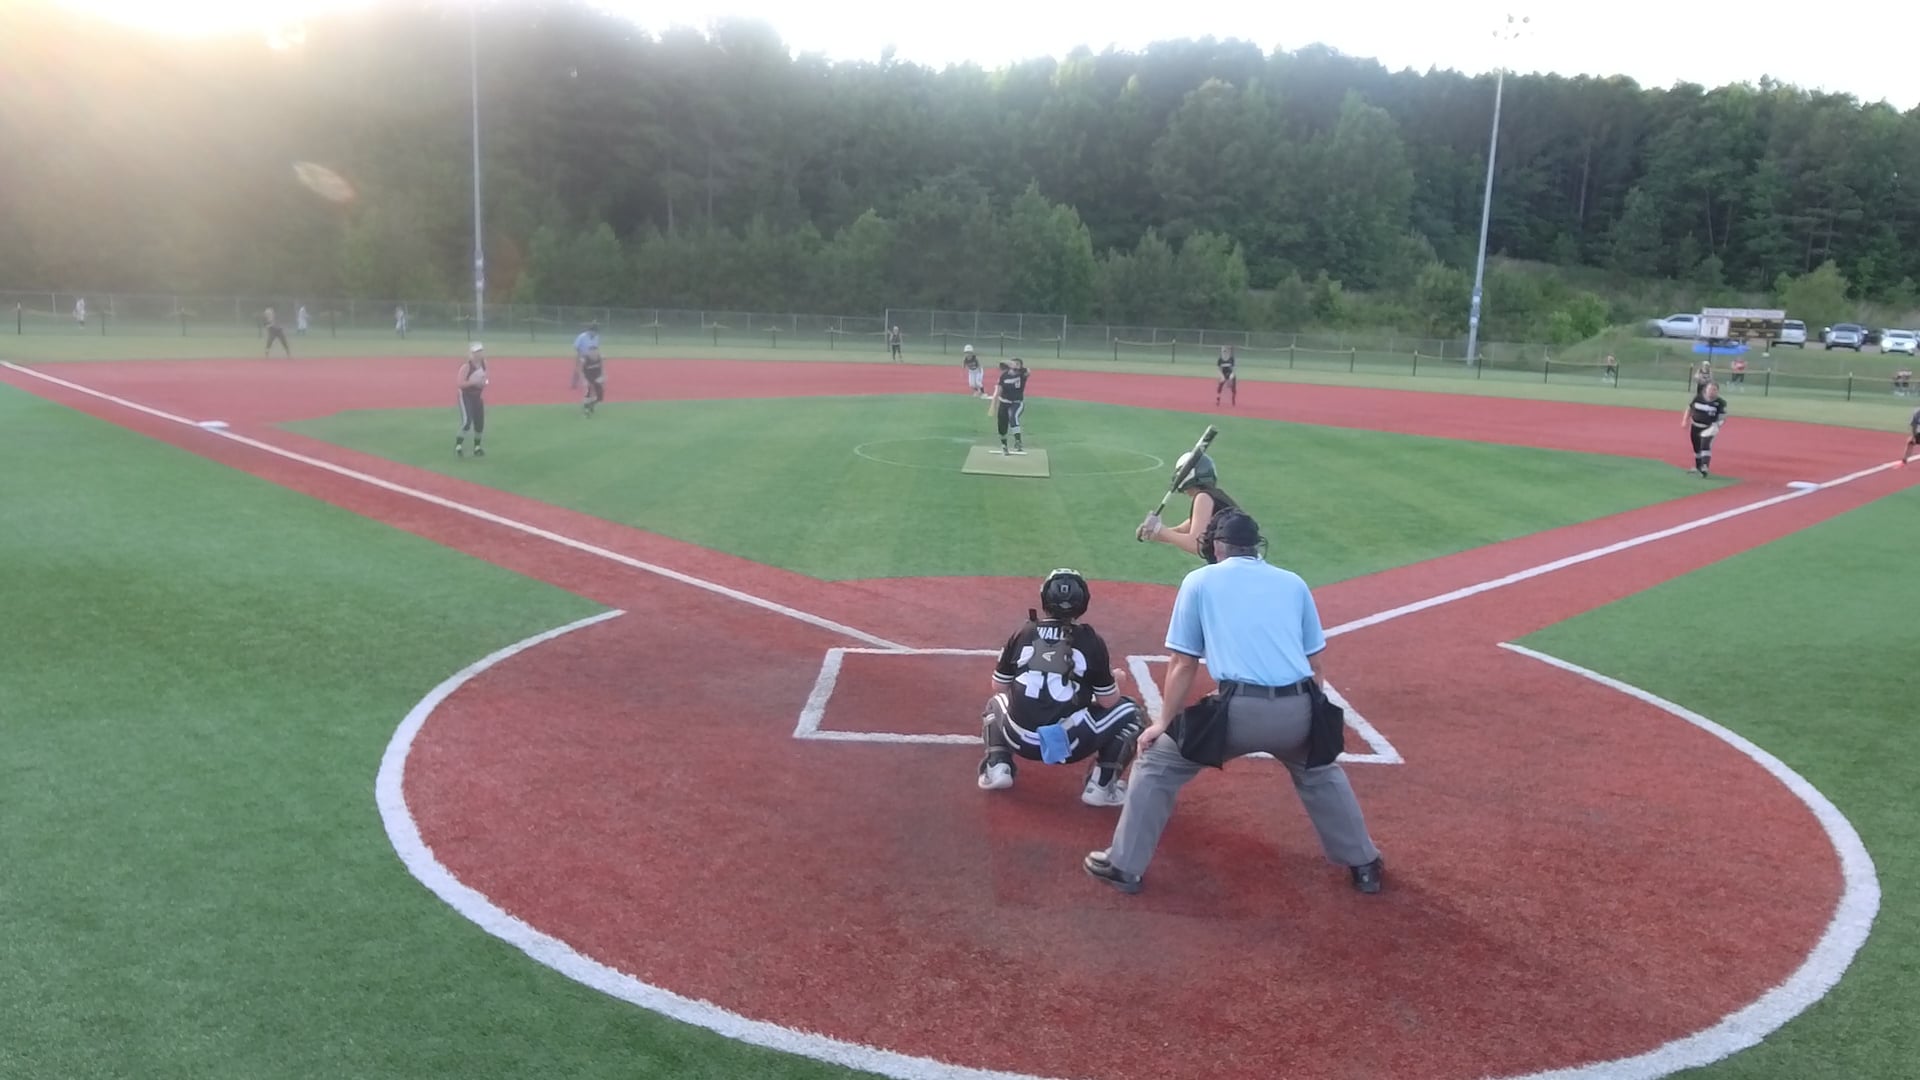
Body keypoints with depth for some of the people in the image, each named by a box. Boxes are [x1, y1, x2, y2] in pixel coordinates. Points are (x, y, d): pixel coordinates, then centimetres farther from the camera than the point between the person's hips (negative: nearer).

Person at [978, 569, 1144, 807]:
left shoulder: (1022, 634, 6)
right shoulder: (1091, 641, -1)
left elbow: (999, 687, 14)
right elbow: (1108, 701, 3)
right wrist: (1114, 680, 26)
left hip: (1021, 739, 3)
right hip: (1070, 743, -3)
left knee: (997, 701, 36)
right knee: (1128, 711, 20)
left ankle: (998, 766, 11)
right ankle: (1102, 785, 5)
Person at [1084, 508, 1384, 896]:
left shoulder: (1200, 580, 12)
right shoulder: (1294, 582, 19)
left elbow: (1183, 664, 10)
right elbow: (1314, 663, 21)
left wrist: (1164, 722, 19)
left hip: (1239, 709, -3)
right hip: (1296, 708, 4)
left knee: (1156, 763, 17)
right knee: (1320, 772, 35)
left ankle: (1123, 865, 18)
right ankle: (1364, 865, 38)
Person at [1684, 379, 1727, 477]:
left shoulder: (1720, 403, -13)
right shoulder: (1698, 398, -6)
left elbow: (1722, 417, -12)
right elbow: (1690, 408, 6)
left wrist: (1716, 425, -27)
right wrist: (1686, 421, 3)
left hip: (1708, 428, -4)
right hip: (1695, 427, 4)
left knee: (1705, 446, -21)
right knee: (1696, 447, 15)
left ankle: (1705, 467, -22)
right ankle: (1698, 467, 32)